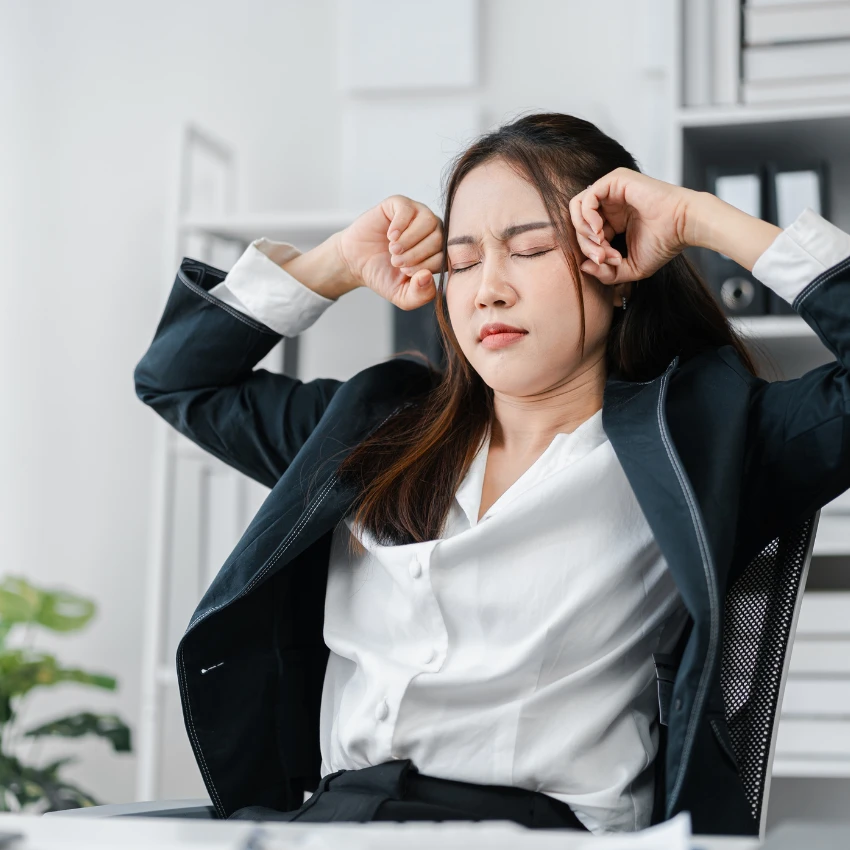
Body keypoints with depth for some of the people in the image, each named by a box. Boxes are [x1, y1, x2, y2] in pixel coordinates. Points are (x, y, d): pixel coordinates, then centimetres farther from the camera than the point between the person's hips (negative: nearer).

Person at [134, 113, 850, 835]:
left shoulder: (685, 440, 9)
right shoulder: (380, 423, 22)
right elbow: (178, 376, 32)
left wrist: (704, 219, 3)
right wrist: (337, 264, 22)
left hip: (538, 821, -4)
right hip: (330, 810, 5)